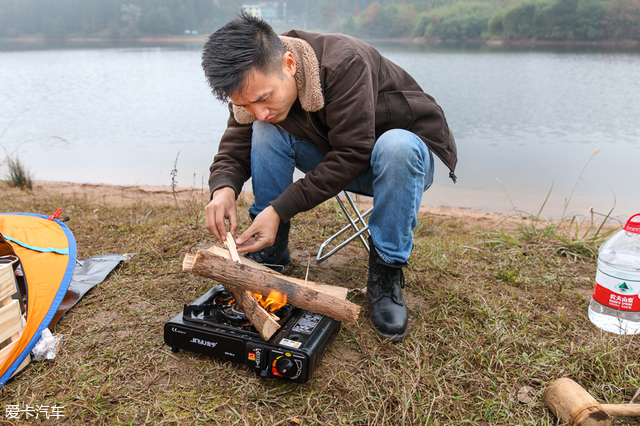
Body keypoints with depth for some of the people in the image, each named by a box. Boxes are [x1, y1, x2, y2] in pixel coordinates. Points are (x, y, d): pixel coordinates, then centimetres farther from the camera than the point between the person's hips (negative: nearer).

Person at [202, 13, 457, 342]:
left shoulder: (344, 63, -33)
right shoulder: (253, 85, -12)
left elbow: (353, 154, -33)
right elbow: (235, 146, -6)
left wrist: (281, 208, -35)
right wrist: (223, 187, -30)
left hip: (408, 154, -4)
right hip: (340, 161, 5)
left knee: (395, 146, -40)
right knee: (265, 133, -17)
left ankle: (385, 276, -20)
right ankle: (271, 254, -5)